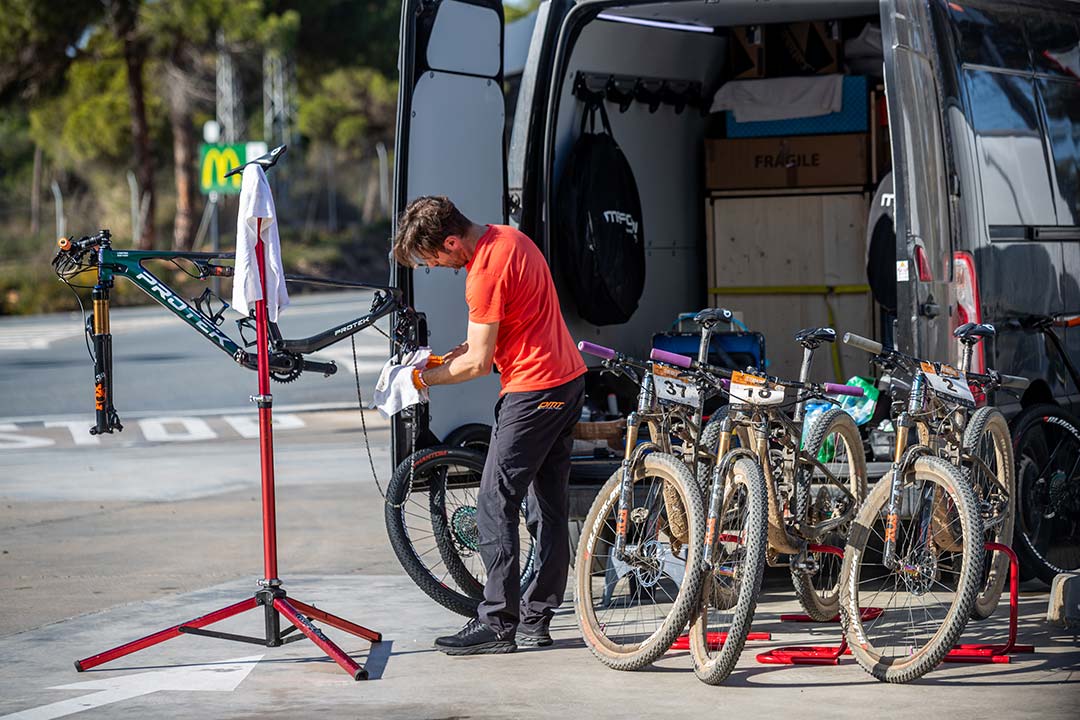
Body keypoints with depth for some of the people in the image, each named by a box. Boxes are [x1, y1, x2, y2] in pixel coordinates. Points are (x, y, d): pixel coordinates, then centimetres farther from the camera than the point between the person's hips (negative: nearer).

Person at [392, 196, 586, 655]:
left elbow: (479, 363, -16)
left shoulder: (485, 273, -20)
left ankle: (497, 623, -6)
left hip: (532, 391, -10)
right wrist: (454, 354, 11)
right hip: (569, 380, 10)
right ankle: (536, 619, 15)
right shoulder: (509, 238, 10)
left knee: (495, 504, -6)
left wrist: (426, 377, -1)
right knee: (549, 505, 10)